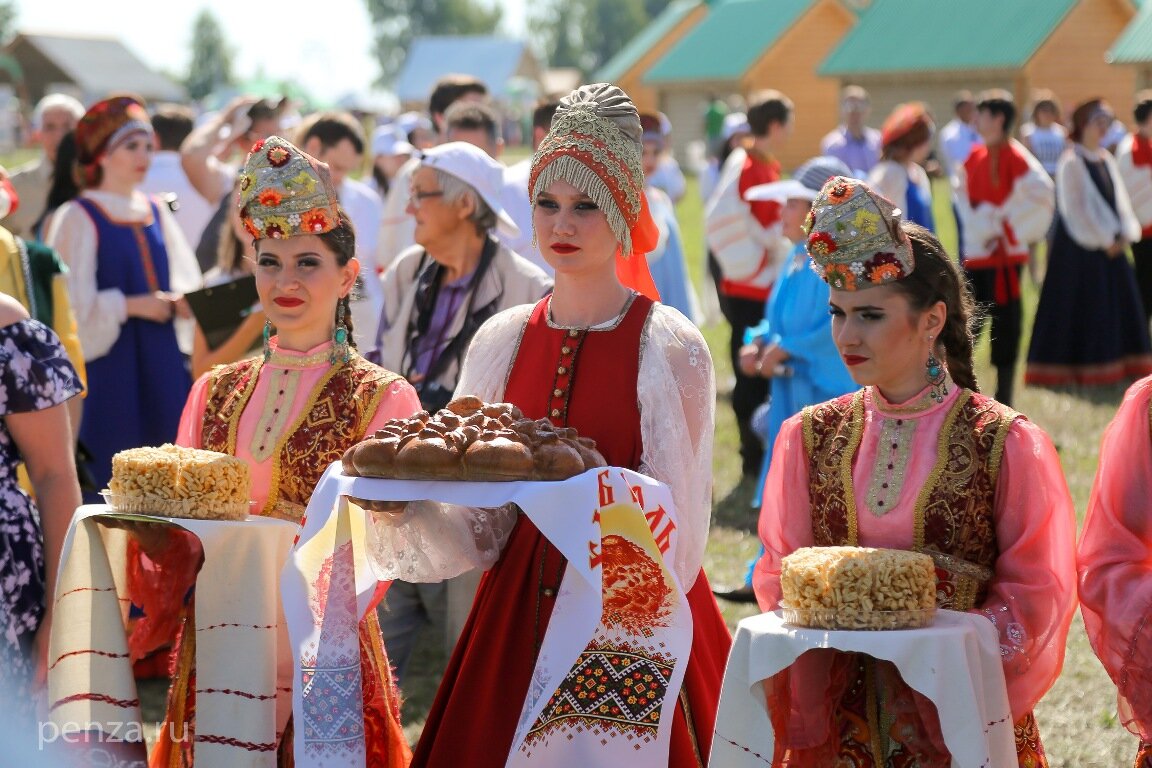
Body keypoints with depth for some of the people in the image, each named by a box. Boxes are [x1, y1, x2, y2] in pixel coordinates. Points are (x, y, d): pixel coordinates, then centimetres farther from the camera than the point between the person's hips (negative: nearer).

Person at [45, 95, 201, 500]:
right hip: (109, 364, -6)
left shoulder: (156, 213, 13)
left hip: (162, 364, 6)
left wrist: (182, 301, -5)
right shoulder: (79, 218, -5)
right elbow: (72, 301, -10)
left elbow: (183, 281, 16)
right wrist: (131, 305, -18)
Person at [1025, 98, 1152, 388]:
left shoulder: (1106, 160, 12)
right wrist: (1105, 240, -14)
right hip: (1081, 245, -8)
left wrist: (1124, 234, -5)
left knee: (1121, 306, 8)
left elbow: (1118, 199, 11)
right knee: (1080, 307, -4)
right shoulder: (1072, 162, -10)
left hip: (1111, 243, 8)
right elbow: (1077, 207, -14)